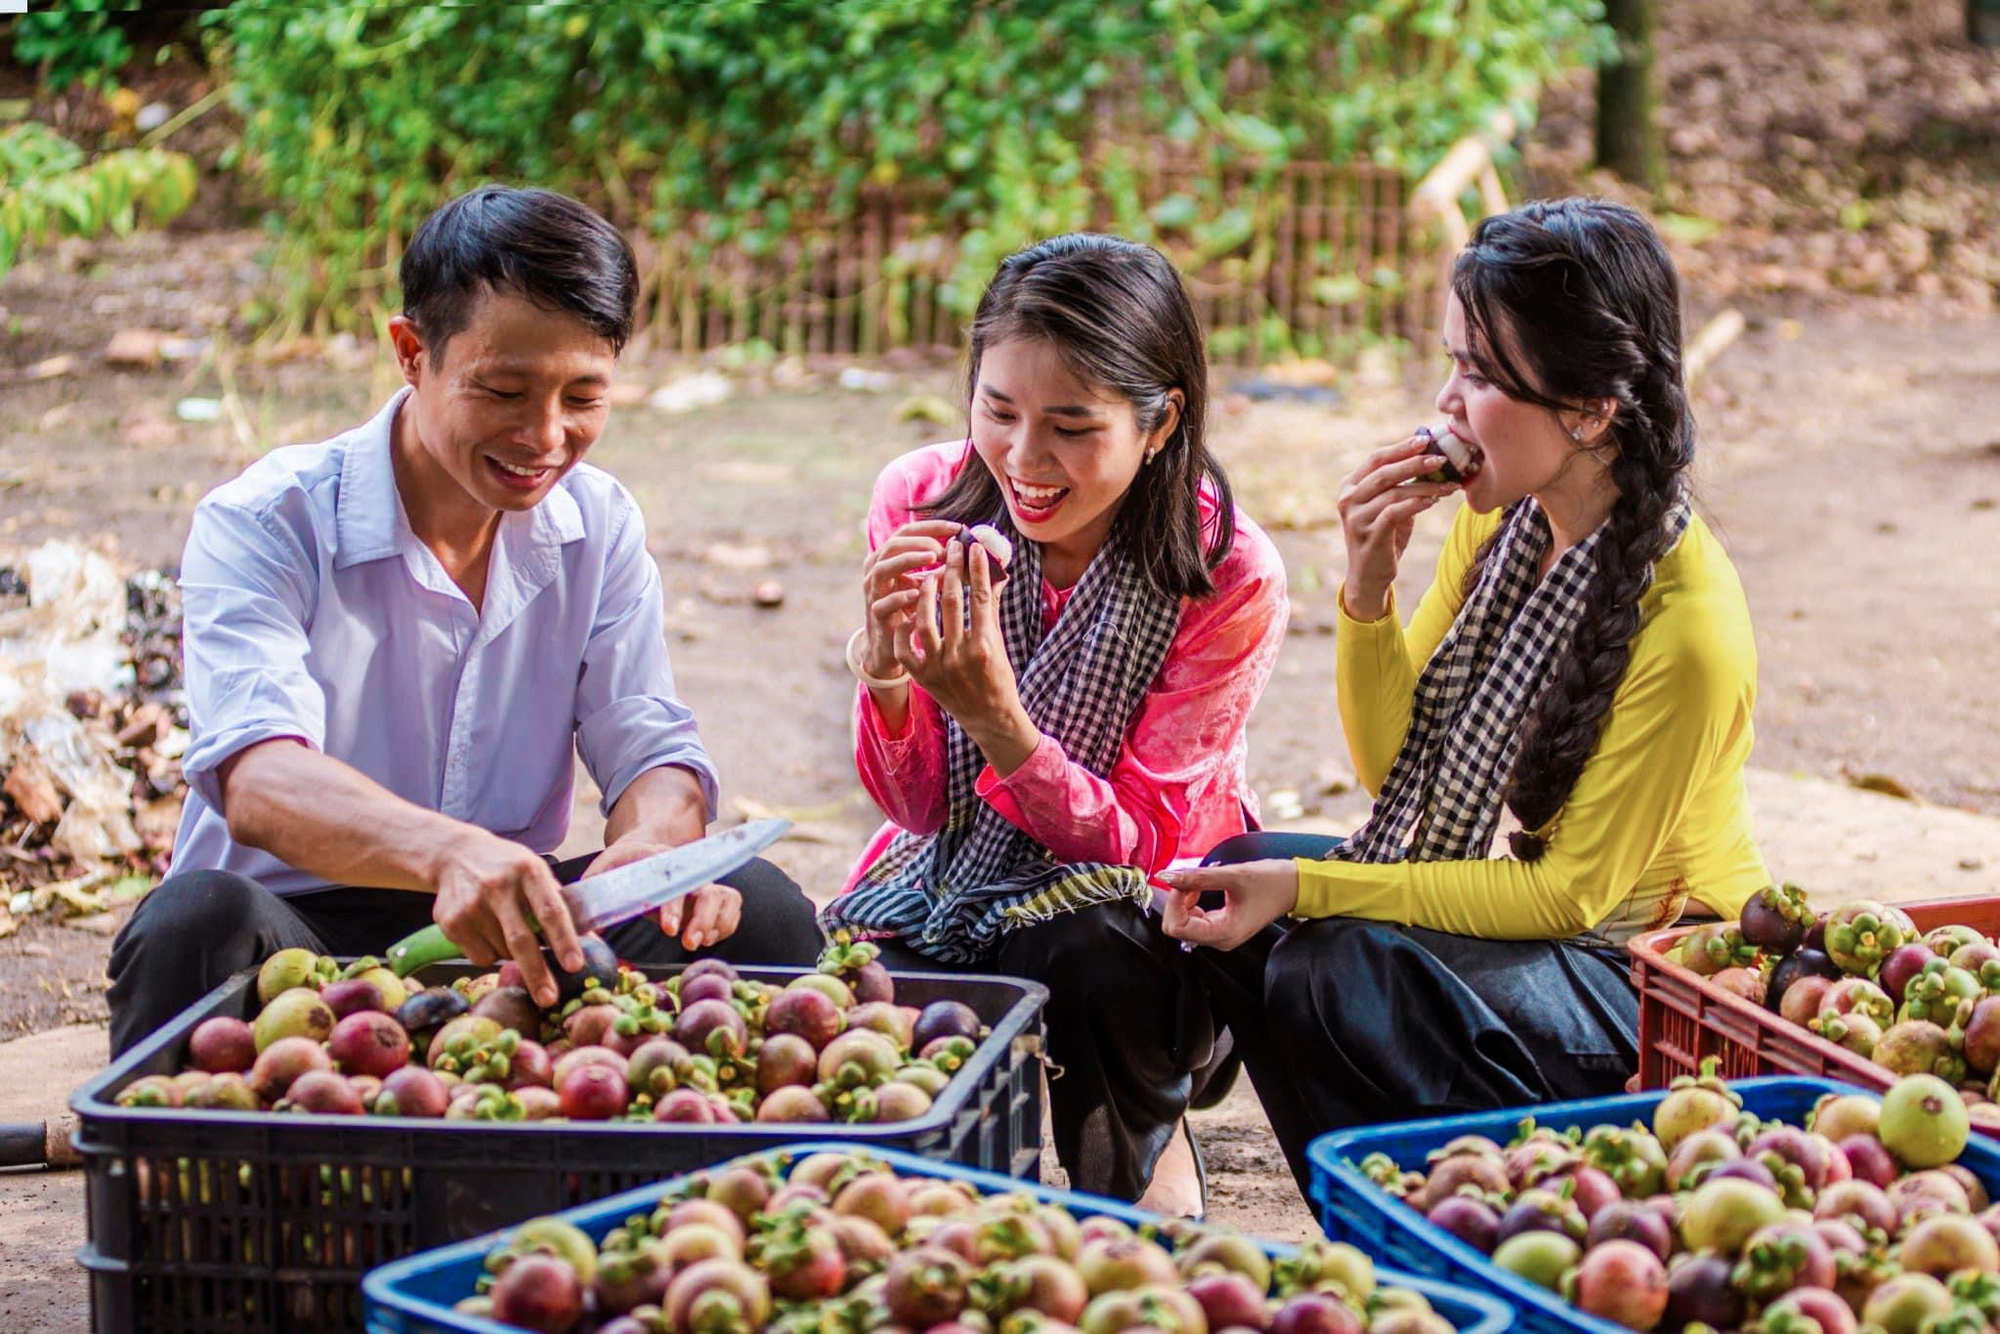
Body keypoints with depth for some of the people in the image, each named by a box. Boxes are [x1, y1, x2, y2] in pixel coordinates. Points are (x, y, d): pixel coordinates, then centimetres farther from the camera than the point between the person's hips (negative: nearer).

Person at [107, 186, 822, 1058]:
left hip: (514, 941, 4)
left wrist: (658, 840, -31)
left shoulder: (599, 527, 5)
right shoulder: (263, 524, -13)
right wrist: (444, 849, -52)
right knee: (198, 922, -38)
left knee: (755, 907, -19)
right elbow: (258, 778, -30)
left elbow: (649, 747, -2)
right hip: (302, 934, -4)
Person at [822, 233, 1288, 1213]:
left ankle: (1141, 1147, -1)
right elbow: (918, 807, -8)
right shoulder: (921, 504, -12)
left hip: (1130, 902, -2)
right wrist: (884, 672, -31)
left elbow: (1141, 841, -21)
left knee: (1082, 962, -35)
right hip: (953, 875, 2)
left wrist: (993, 711, -38)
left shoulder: (1231, 578, -21)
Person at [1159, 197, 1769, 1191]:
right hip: (1523, 899, 8)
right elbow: (1393, 765, 4)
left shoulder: (1686, 627, -27)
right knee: (1234, 898, -7)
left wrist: (1309, 887, -24)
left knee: (1338, 974, -27)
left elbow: (1572, 893, -21)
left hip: (1652, 969, -8)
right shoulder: (1499, 523, -4)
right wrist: (1368, 586, -14)